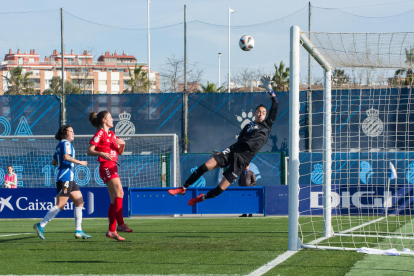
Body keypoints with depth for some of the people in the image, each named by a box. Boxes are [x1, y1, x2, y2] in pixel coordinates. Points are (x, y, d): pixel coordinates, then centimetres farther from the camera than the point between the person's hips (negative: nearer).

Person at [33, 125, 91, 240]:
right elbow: (66, 157, -25)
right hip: (65, 178, -10)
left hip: (69, 179, 10)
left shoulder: (60, 145, 20)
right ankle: (40, 225, -9)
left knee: (79, 202, 7)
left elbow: (54, 162, 23)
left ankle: (78, 231, 5)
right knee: (60, 205, -12)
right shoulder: (66, 143, -8)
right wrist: (80, 162, -17)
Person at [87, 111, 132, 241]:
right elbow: (90, 151, -12)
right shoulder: (100, 134, -5)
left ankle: (111, 230, 5)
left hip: (113, 167, 9)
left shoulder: (112, 134, 20)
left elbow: (119, 152, 22)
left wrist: (122, 144, 2)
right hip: (106, 167, -9)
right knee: (119, 192, -20)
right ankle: (120, 224, -26)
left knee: (114, 199, 5)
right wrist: (101, 153, -29)